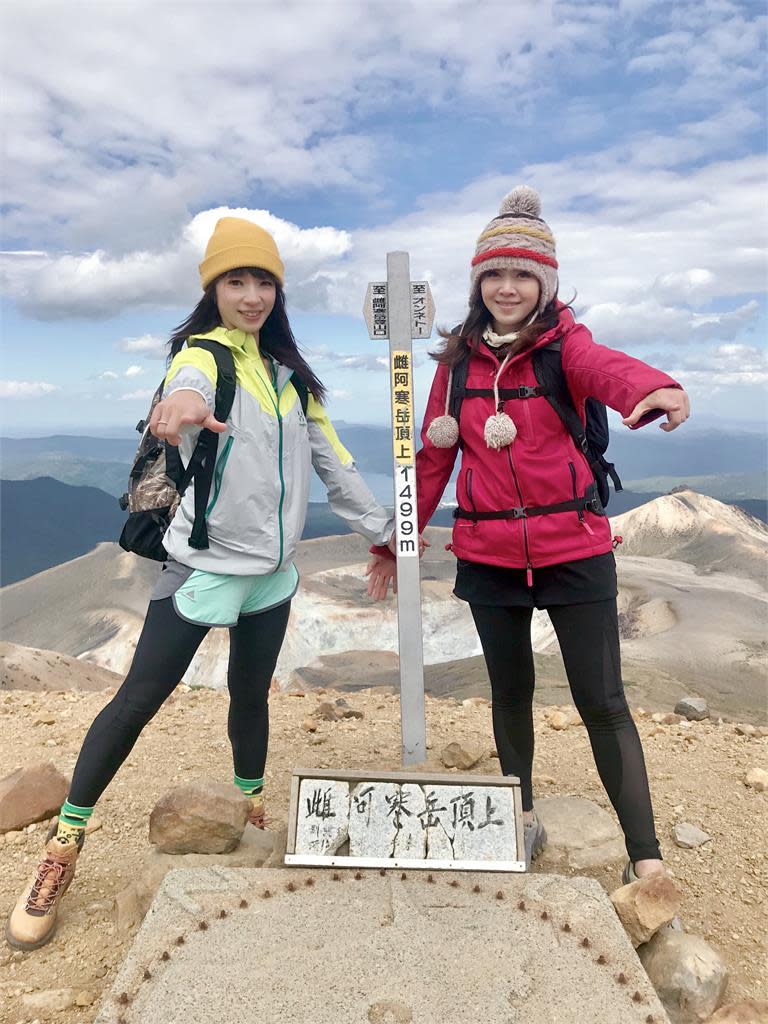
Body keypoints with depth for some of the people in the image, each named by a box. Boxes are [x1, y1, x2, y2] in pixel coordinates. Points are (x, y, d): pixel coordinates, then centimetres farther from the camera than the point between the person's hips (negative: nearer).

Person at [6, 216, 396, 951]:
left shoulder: (289, 371, 10)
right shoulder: (203, 352, -8)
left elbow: (330, 459, 14)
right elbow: (189, 385, -35)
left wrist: (382, 530, 14)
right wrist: (183, 398, -59)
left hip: (271, 568, 5)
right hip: (205, 564, -5)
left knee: (251, 694, 15)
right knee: (139, 698, -2)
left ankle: (253, 807, 35)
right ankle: (64, 843, 12)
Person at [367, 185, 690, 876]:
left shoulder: (564, 344, -5)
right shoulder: (459, 358, 4)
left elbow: (608, 369, -29)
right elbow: (433, 456, 8)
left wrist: (658, 388, -52)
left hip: (573, 549, -3)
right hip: (487, 553, 3)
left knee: (602, 702, 0)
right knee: (510, 689, 15)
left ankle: (647, 859, 13)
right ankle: (524, 821, 34)